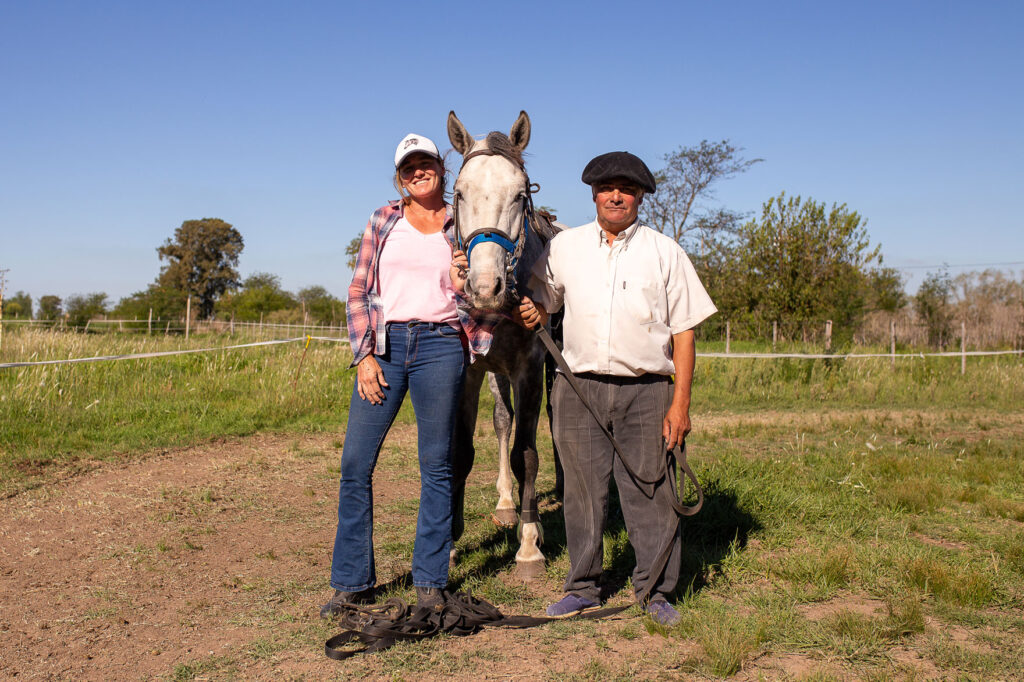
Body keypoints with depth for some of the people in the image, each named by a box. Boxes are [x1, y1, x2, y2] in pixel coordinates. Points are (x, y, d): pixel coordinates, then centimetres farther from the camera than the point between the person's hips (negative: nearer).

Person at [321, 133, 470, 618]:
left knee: (436, 467, 4)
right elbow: (359, 292, 5)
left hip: (439, 345, -1)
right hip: (383, 345, 1)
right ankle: (352, 582, 14)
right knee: (356, 464, 0)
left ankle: (430, 581, 17)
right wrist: (364, 355, -4)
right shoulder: (383, 222, 9)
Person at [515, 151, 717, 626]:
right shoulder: (564, 247, 7)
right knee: (583, 491, 7)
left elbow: (683, 331, 1)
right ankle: (582, 587, 22)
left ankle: (655, 591, 18)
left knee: (650, 491, 2)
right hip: (579, 387, 1)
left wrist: (680, 402, -5)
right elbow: (542, 297, 19)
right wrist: (530, 312, -6)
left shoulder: (664, 253, 3)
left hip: (646, 391, -1)